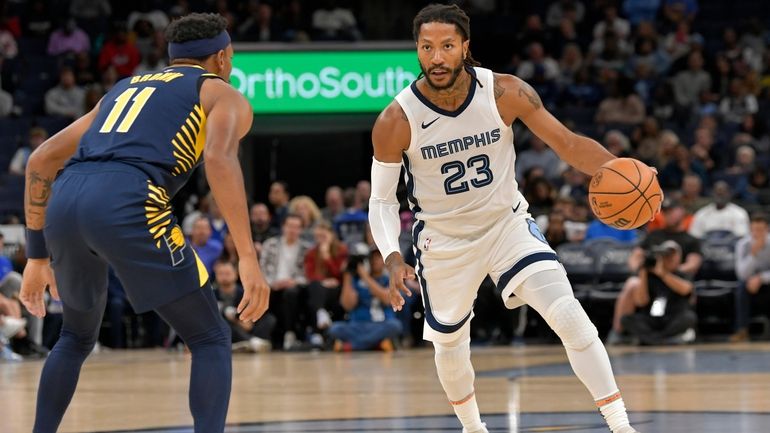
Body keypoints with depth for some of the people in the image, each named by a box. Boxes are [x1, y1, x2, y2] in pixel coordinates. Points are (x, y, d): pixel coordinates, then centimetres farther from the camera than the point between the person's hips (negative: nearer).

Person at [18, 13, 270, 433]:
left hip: (65, 200, 6)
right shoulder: (224, 96, 18)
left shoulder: (126, 87, 36)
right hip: (127, 203, -6)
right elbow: (220, 158, -6)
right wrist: (248, 258, -12)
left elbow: (41, 160, 31)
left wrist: (38, 255, 34)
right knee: (211, 340, 7)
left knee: (77, 336, 31)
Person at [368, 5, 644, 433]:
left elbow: (567, 142, -13)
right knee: (449, 343, 16)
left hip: (507, 223, 0)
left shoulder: (505, 92, -19)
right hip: (444, 239, 0)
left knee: (571, 317, -17)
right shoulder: (396, 121, -21)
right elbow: (382, 199, -10)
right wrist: (392, 257, -27)